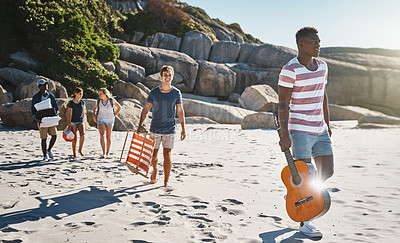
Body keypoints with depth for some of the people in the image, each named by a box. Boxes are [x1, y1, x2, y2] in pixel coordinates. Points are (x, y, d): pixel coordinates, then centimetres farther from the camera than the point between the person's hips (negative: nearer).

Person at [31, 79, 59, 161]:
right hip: (42, 120, -3)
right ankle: (45, 156, 10)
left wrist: (57, 113, -5)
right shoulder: (36, 97, -2)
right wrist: (36, 118, -17)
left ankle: (49, 150, 21)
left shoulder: (51, 96, 8)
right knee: (44, 138, -1)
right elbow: (32, 109, -3)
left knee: (54, 135, -4)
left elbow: (55, 107, 14)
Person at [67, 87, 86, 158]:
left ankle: (80, 150, 1)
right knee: (75, 138, -2)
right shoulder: (71, 103, -9)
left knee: (82, 135, -17)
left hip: (81, 121, 3)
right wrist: (69, 125, -13)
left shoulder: (82, 102, 4)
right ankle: (74, 154, 9)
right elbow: (69, 115, -10)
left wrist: (84, 121, 14)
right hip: (73, 122, -3)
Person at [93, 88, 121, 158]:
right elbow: (95, 108, 18)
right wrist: (94, 116, 5)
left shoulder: (111, 100, -9)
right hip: (100, 120, 1)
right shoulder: (98, 101, -2)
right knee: (102, 135, -18)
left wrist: (114, 115, -1)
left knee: (108, 137, 6)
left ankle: (107, 152, 23)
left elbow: (119, 107, 4)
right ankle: (103, 153, -20)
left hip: (109, 121, -1)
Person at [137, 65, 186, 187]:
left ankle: (166, 181, 6)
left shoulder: (176, 93, 1)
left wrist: (183, 129, 4)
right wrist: (140, 125, -4)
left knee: (167, 154, -2)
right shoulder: (153, 92, 0)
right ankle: (154, 170, 37)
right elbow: (145, 109, 5)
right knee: (153, 155, 7)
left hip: (170, 130, 0)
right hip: (155, 129, 1)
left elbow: (180, 111, 6)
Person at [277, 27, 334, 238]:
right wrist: (285, 134, -19)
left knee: (327, 171, 10)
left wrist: (327, 124, 19)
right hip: (300, 130, -7)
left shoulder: (322, 66, 10)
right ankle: (305, 221, 11)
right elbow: (283, 103, -14)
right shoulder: (290, 70, -13)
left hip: (320, 129, 8)